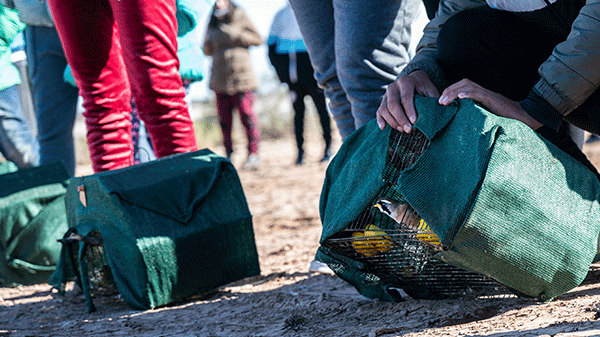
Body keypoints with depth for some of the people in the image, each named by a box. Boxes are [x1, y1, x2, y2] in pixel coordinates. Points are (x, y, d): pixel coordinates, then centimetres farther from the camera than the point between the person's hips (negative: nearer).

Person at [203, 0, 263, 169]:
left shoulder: (239, 16, 3)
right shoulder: (213, 22, 15)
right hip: (220, 77, 4)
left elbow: (257, 39, 2)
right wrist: (209, 42, -2)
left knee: (246, 114, -8)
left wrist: (235, 36, -10)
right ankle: (228, 152, 13)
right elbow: (207, 50, 21)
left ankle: (253, 153, -4)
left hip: (240, 74, -4)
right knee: (224, 116, 4)